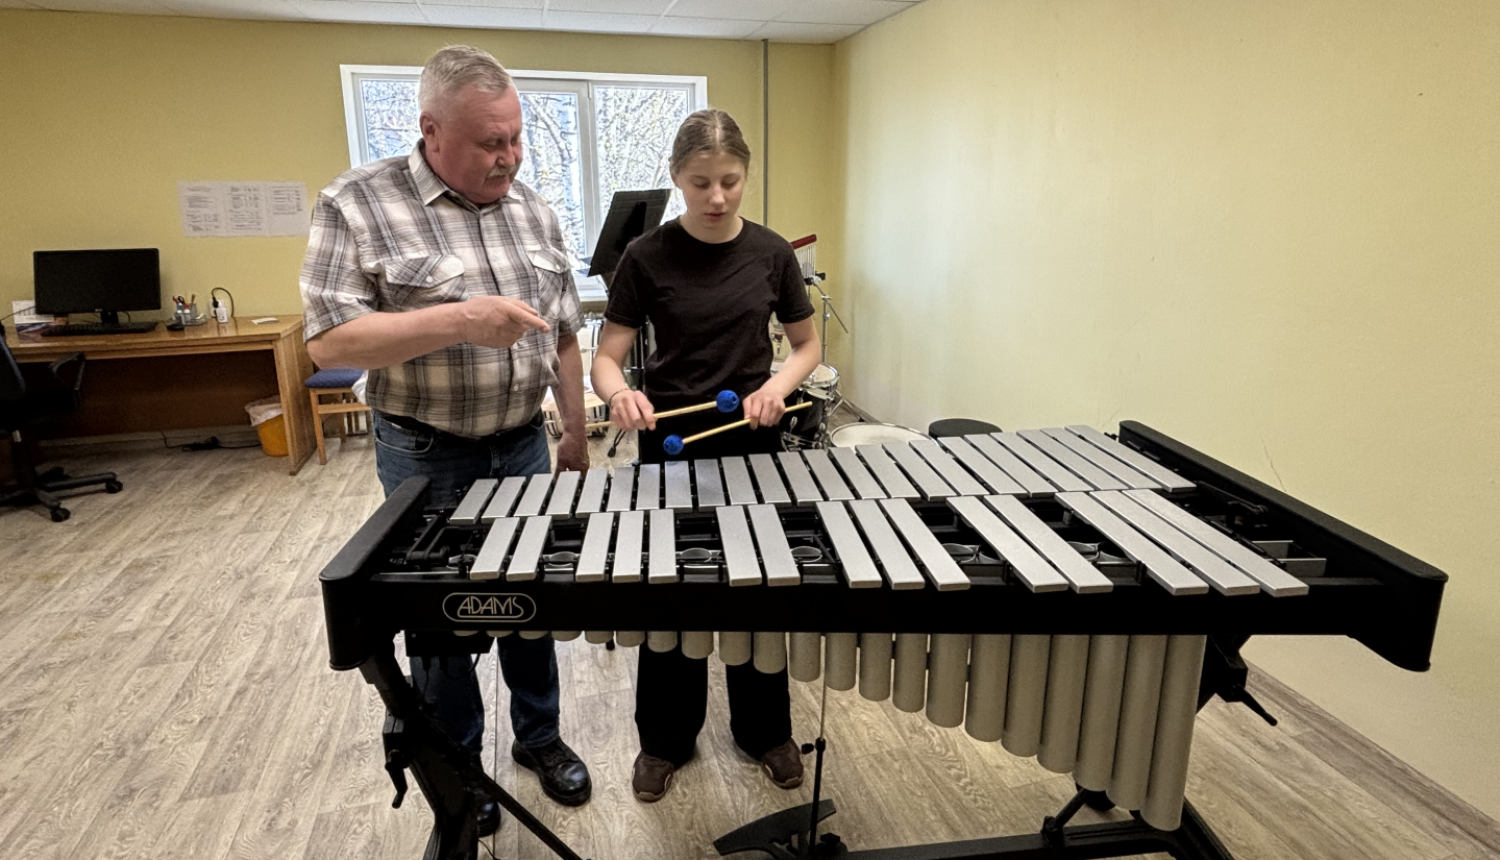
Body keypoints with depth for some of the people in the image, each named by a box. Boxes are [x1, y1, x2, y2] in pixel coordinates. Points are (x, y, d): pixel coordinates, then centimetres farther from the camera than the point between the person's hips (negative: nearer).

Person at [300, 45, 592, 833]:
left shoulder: (533, 211, 3)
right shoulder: (358, 204, -12)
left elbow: (563, 334, 8)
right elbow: (328, 340, -19)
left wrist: (575, 432, 8)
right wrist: (461, 320, -29)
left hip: (524, 447, 4)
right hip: (426, 459, -4)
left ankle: (538, 736, 38)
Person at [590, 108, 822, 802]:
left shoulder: (771, 253, -3)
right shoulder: (647, 257, -8)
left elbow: (806, 344, 6)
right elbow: (606, 358, -8)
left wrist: (779, 384, -14)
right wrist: (619, 394, -30)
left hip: (753, 441, 2)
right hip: (670, 443, -1)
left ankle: (764, 729, 35)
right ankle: (665, 738, 33)